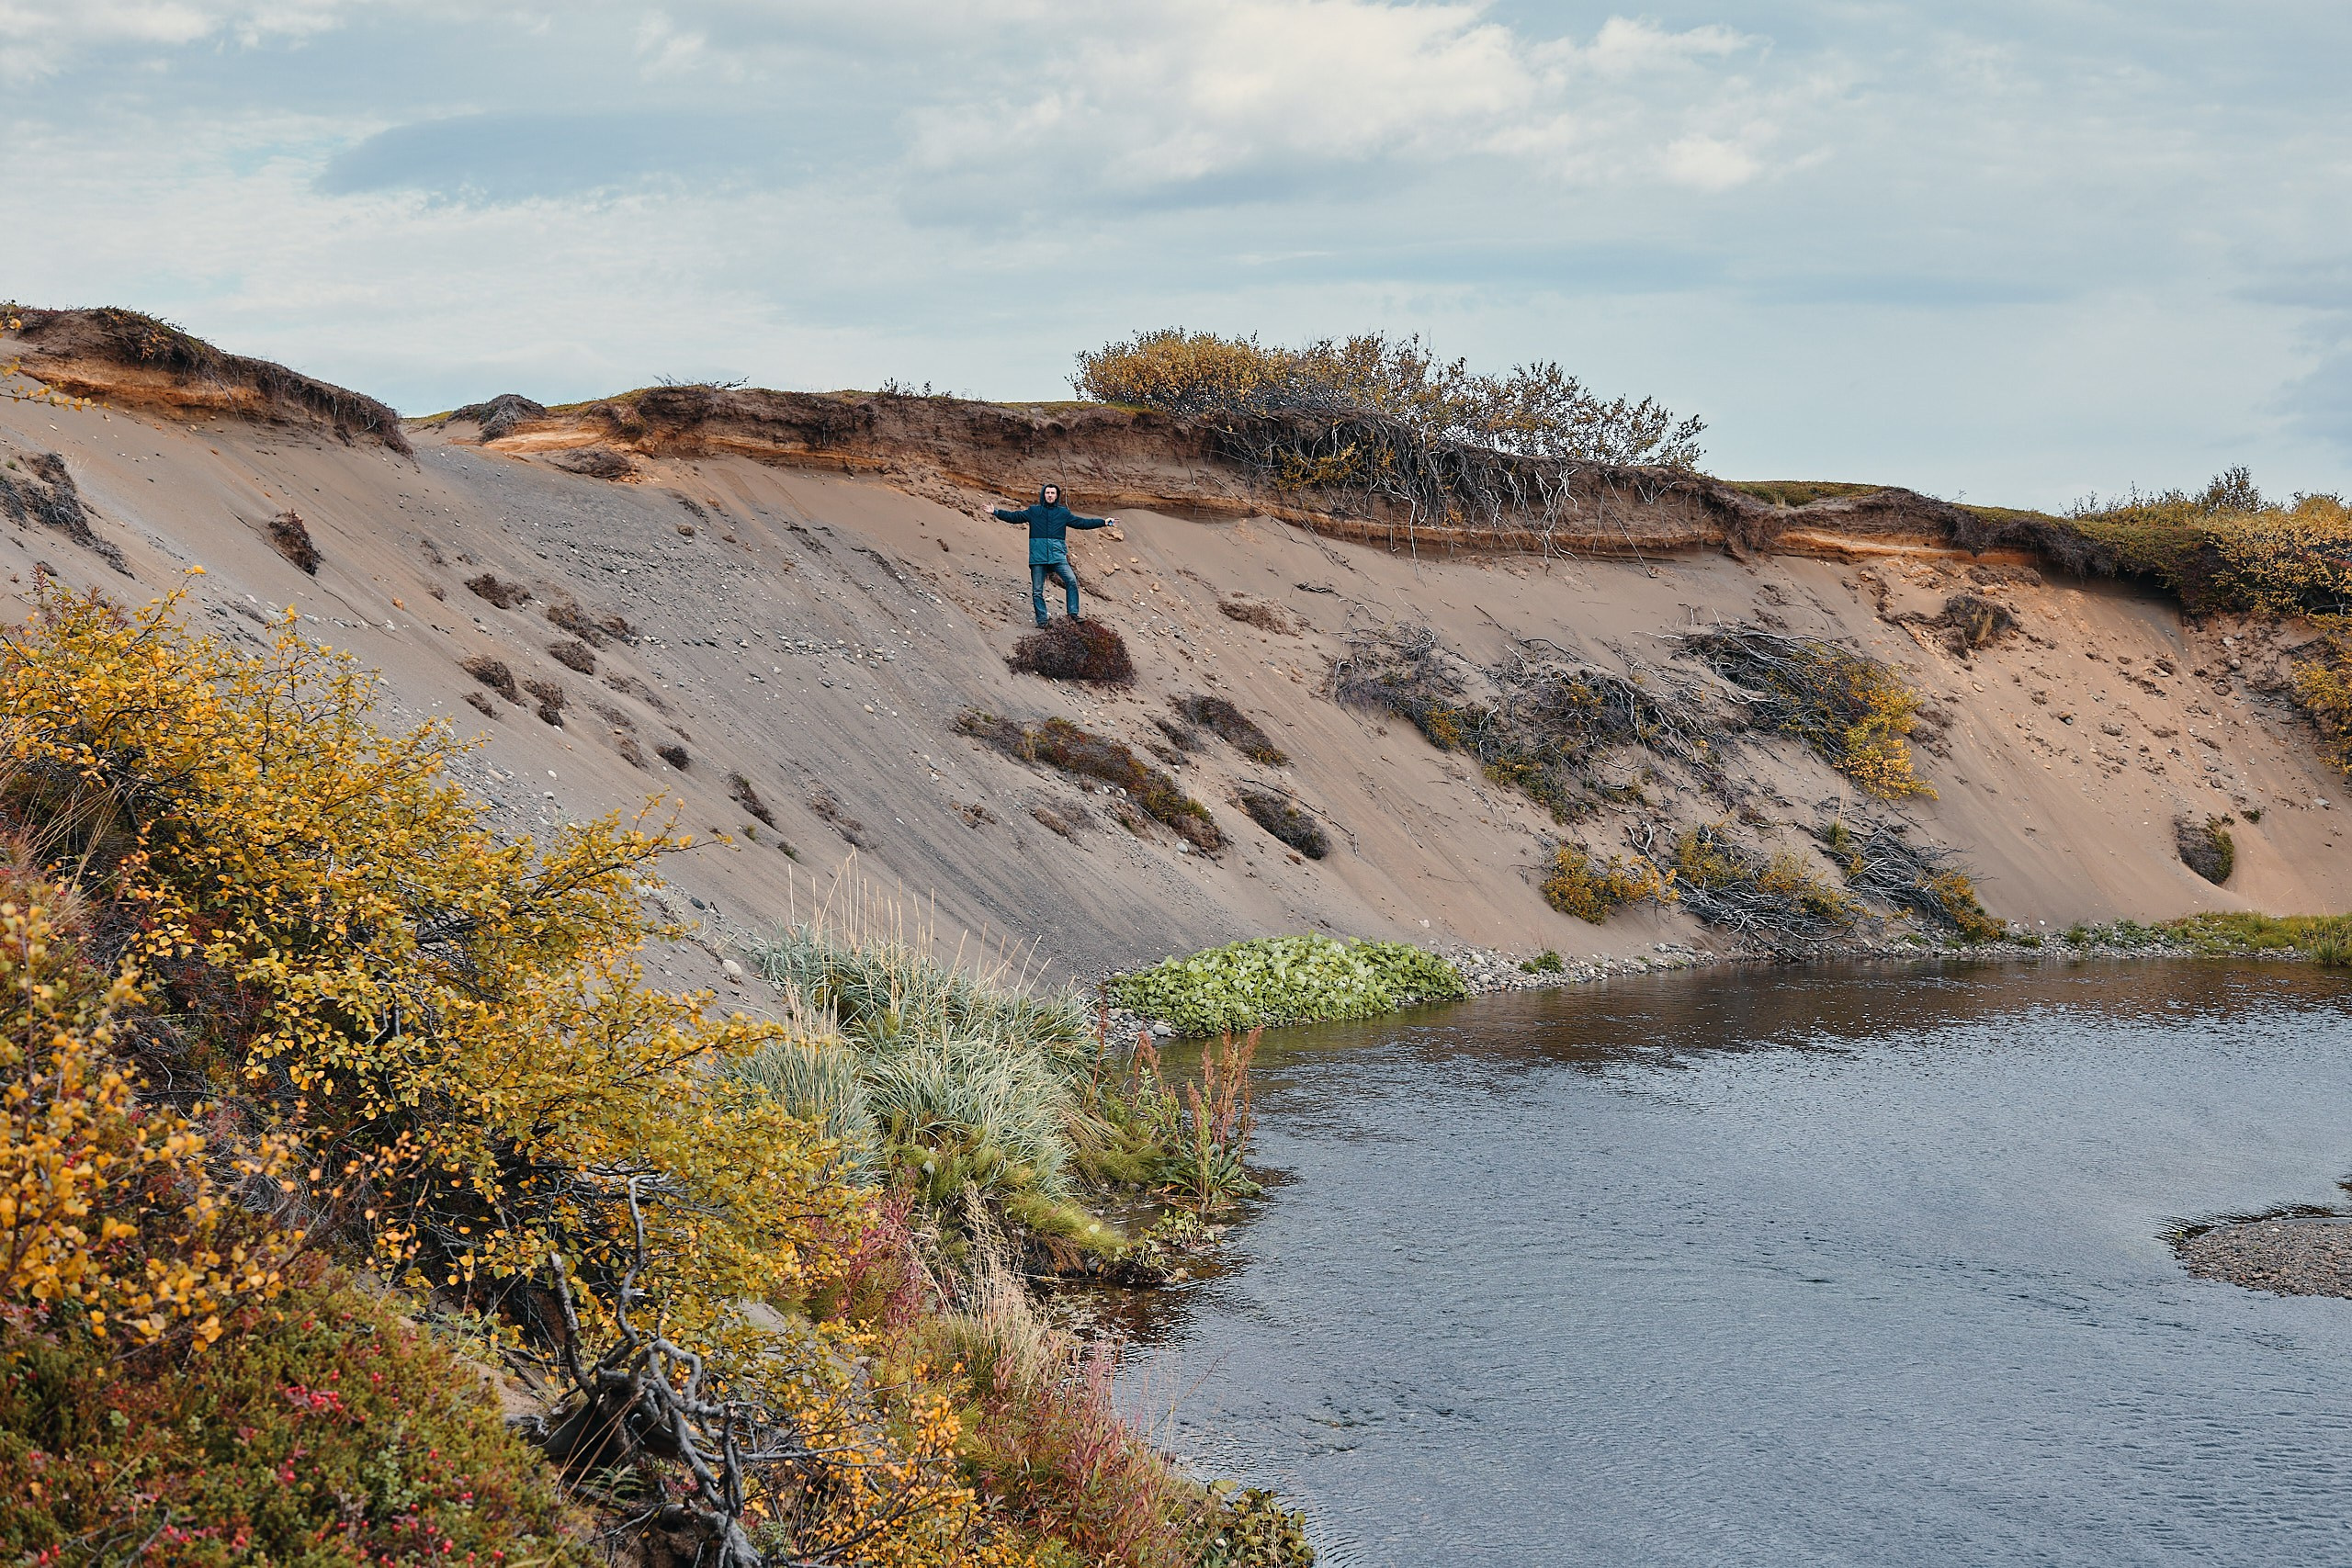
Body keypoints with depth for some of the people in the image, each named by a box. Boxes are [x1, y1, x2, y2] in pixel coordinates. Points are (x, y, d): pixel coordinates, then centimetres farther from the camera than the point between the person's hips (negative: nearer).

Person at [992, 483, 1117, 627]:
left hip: (1057, 554, 0)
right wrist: (996, 512, 1)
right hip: (1038, 555, 0)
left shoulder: (1063, 513, 15)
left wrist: (1104, 522, 12)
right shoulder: (1033, 511, 12)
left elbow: (1082, 522, 16)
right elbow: (1014, 517, 11)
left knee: (1071, 580, -19)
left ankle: (1073, 613, -13)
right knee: (1037, 590, -2)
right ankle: (1042, 620, 5)